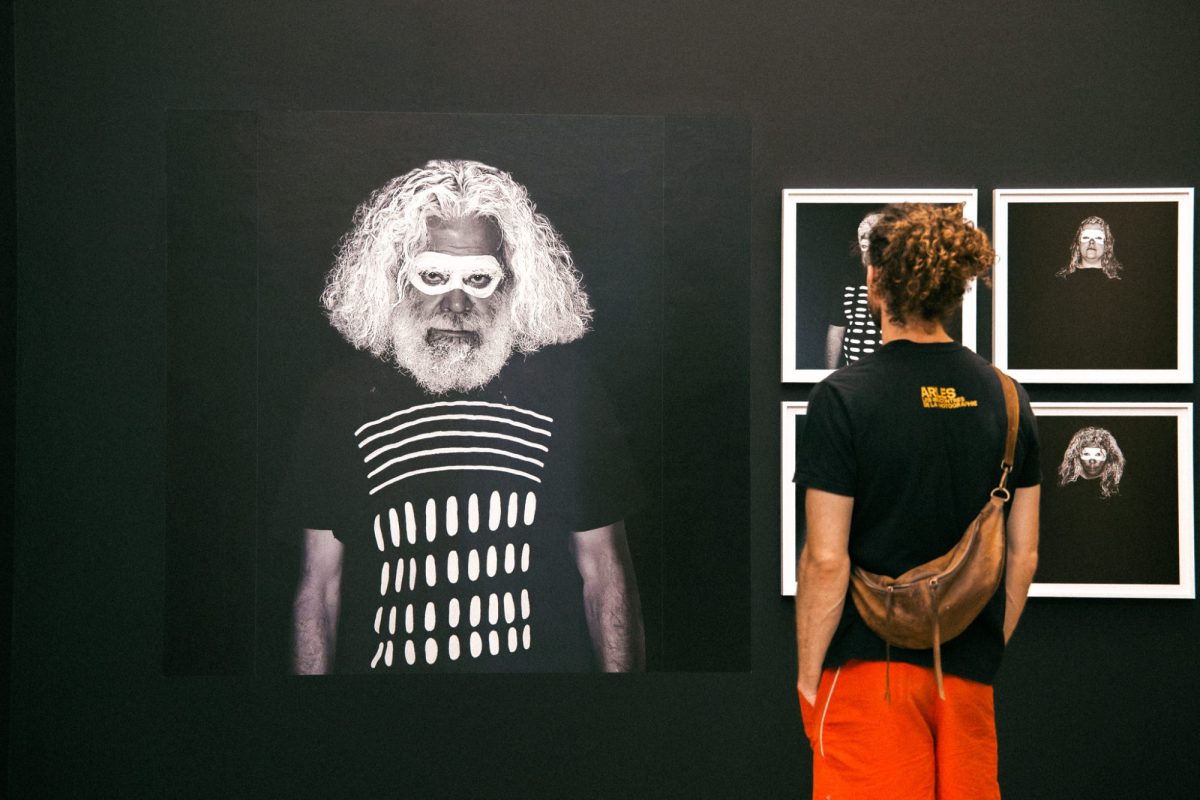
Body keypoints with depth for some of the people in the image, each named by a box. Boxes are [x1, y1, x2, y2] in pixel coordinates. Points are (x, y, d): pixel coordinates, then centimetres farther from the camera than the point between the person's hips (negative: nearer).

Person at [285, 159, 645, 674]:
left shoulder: (561, 383, -6)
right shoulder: (343, 398, -4)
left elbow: (603, 572, -2)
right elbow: (320, 585, 0)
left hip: (545, 662, 0)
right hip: (381, 663, 1)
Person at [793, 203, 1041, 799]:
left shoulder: (843, 397, -13)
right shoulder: (1004, 396, 2)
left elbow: (826, 560, -15)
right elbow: (1024, 555, 6)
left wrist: (807, 674, -5)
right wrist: (990, 650, 17)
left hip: (870, 664, -5)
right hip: (969, 669, 5)